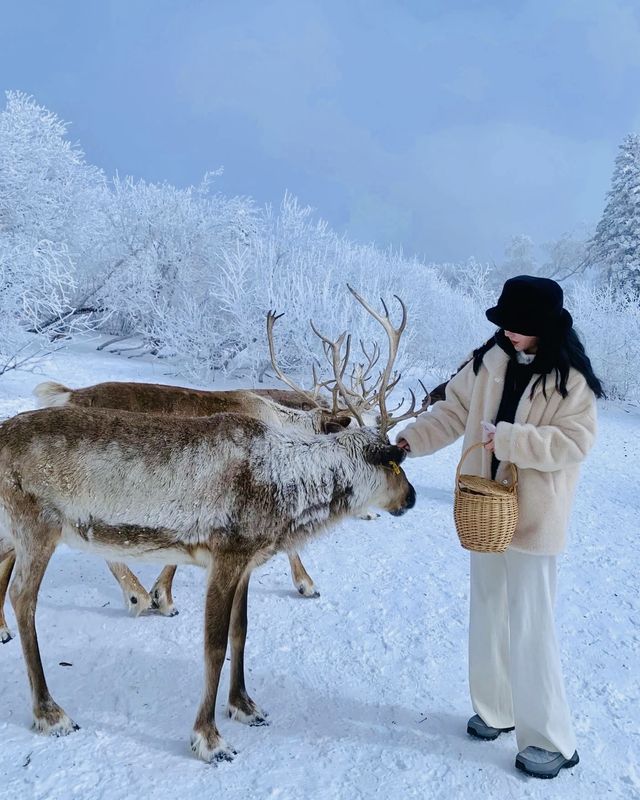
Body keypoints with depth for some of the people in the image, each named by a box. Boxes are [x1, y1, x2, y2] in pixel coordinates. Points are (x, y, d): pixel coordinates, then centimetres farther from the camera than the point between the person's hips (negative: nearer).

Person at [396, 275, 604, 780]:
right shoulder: (491, 360, 2)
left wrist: (510, 440, -25)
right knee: (489, 615, 17)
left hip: (535, 519, -6)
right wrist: (412, 438, -6)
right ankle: (496, 708, 36)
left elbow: (575, 441, -18)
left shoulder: (570, 378, -12)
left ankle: (552, 740, 17)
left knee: (530, 627, -1)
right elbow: (454, 411, 6)